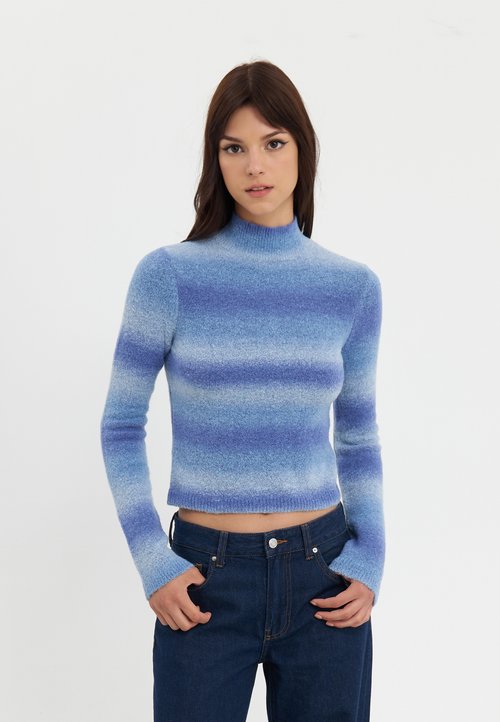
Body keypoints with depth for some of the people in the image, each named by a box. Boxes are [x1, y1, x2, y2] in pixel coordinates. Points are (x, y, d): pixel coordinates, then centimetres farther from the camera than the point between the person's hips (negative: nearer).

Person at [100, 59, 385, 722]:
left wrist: (371, 560, -1)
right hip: (207, 581, -2)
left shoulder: (353, 287, 1)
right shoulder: (168, 275, -6)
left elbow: (357, 435, 10)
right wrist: (153, 563, -8)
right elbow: (121, 427, -1)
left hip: (323, 575, 2)